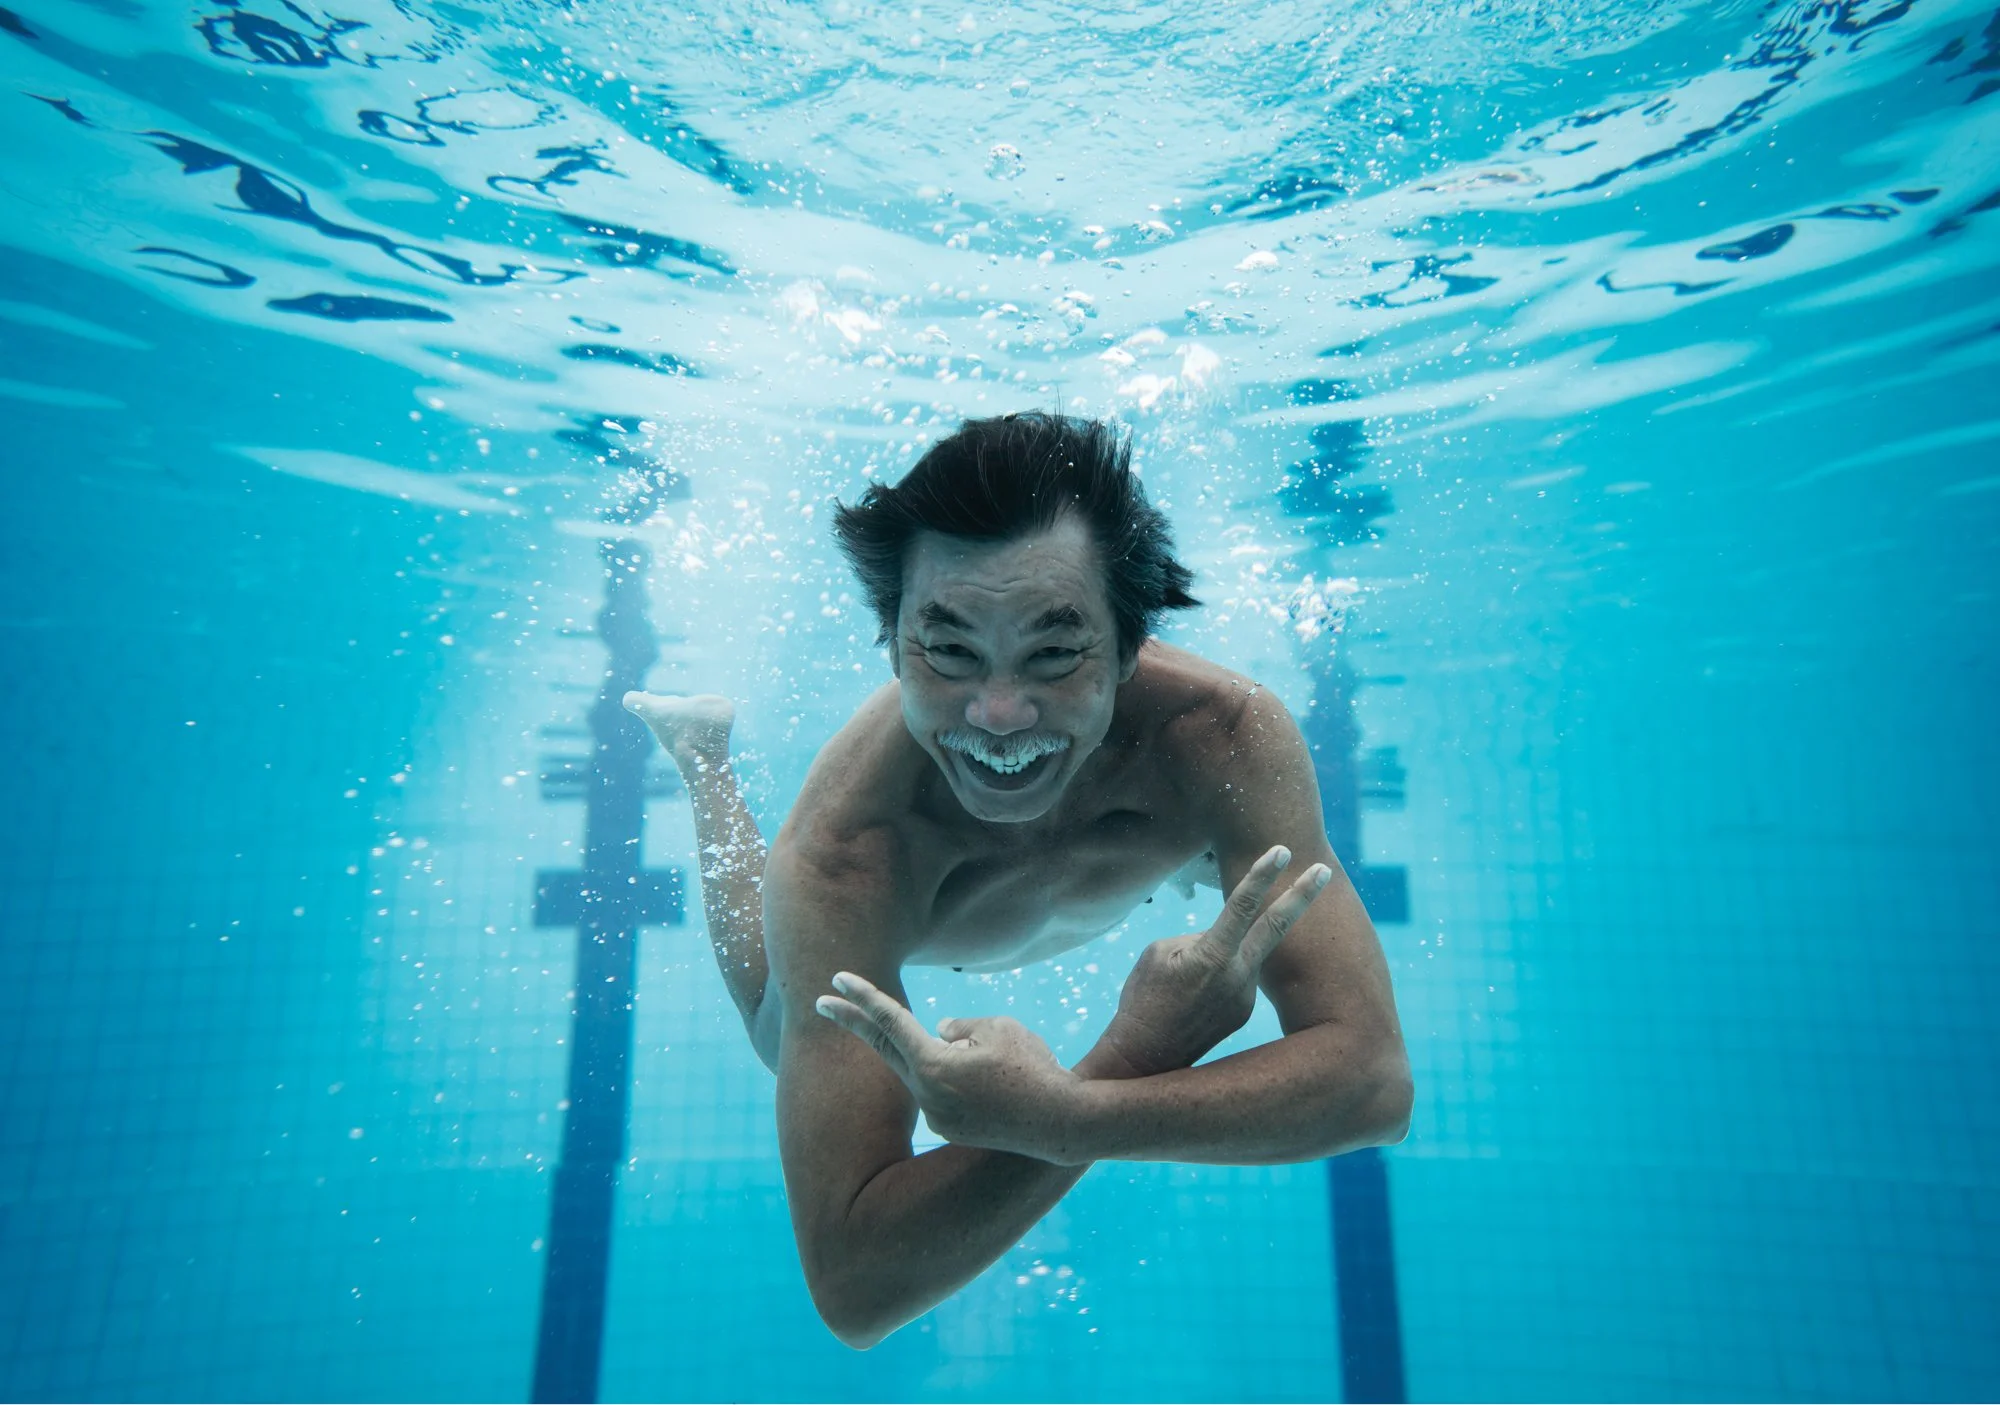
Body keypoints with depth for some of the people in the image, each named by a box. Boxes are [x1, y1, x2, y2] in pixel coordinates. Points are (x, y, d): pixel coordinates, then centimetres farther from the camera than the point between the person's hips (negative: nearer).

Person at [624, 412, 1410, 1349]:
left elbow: (1374, 1077, -44)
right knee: (783, 1035, 30)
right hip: (883, 905, -1)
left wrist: (1059, 1118, -58)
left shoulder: (1226, 735, -44)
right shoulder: (839, 855, -47)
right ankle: (703, 753, 39)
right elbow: (853, 1288, -44)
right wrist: (1134, 1058, -56)